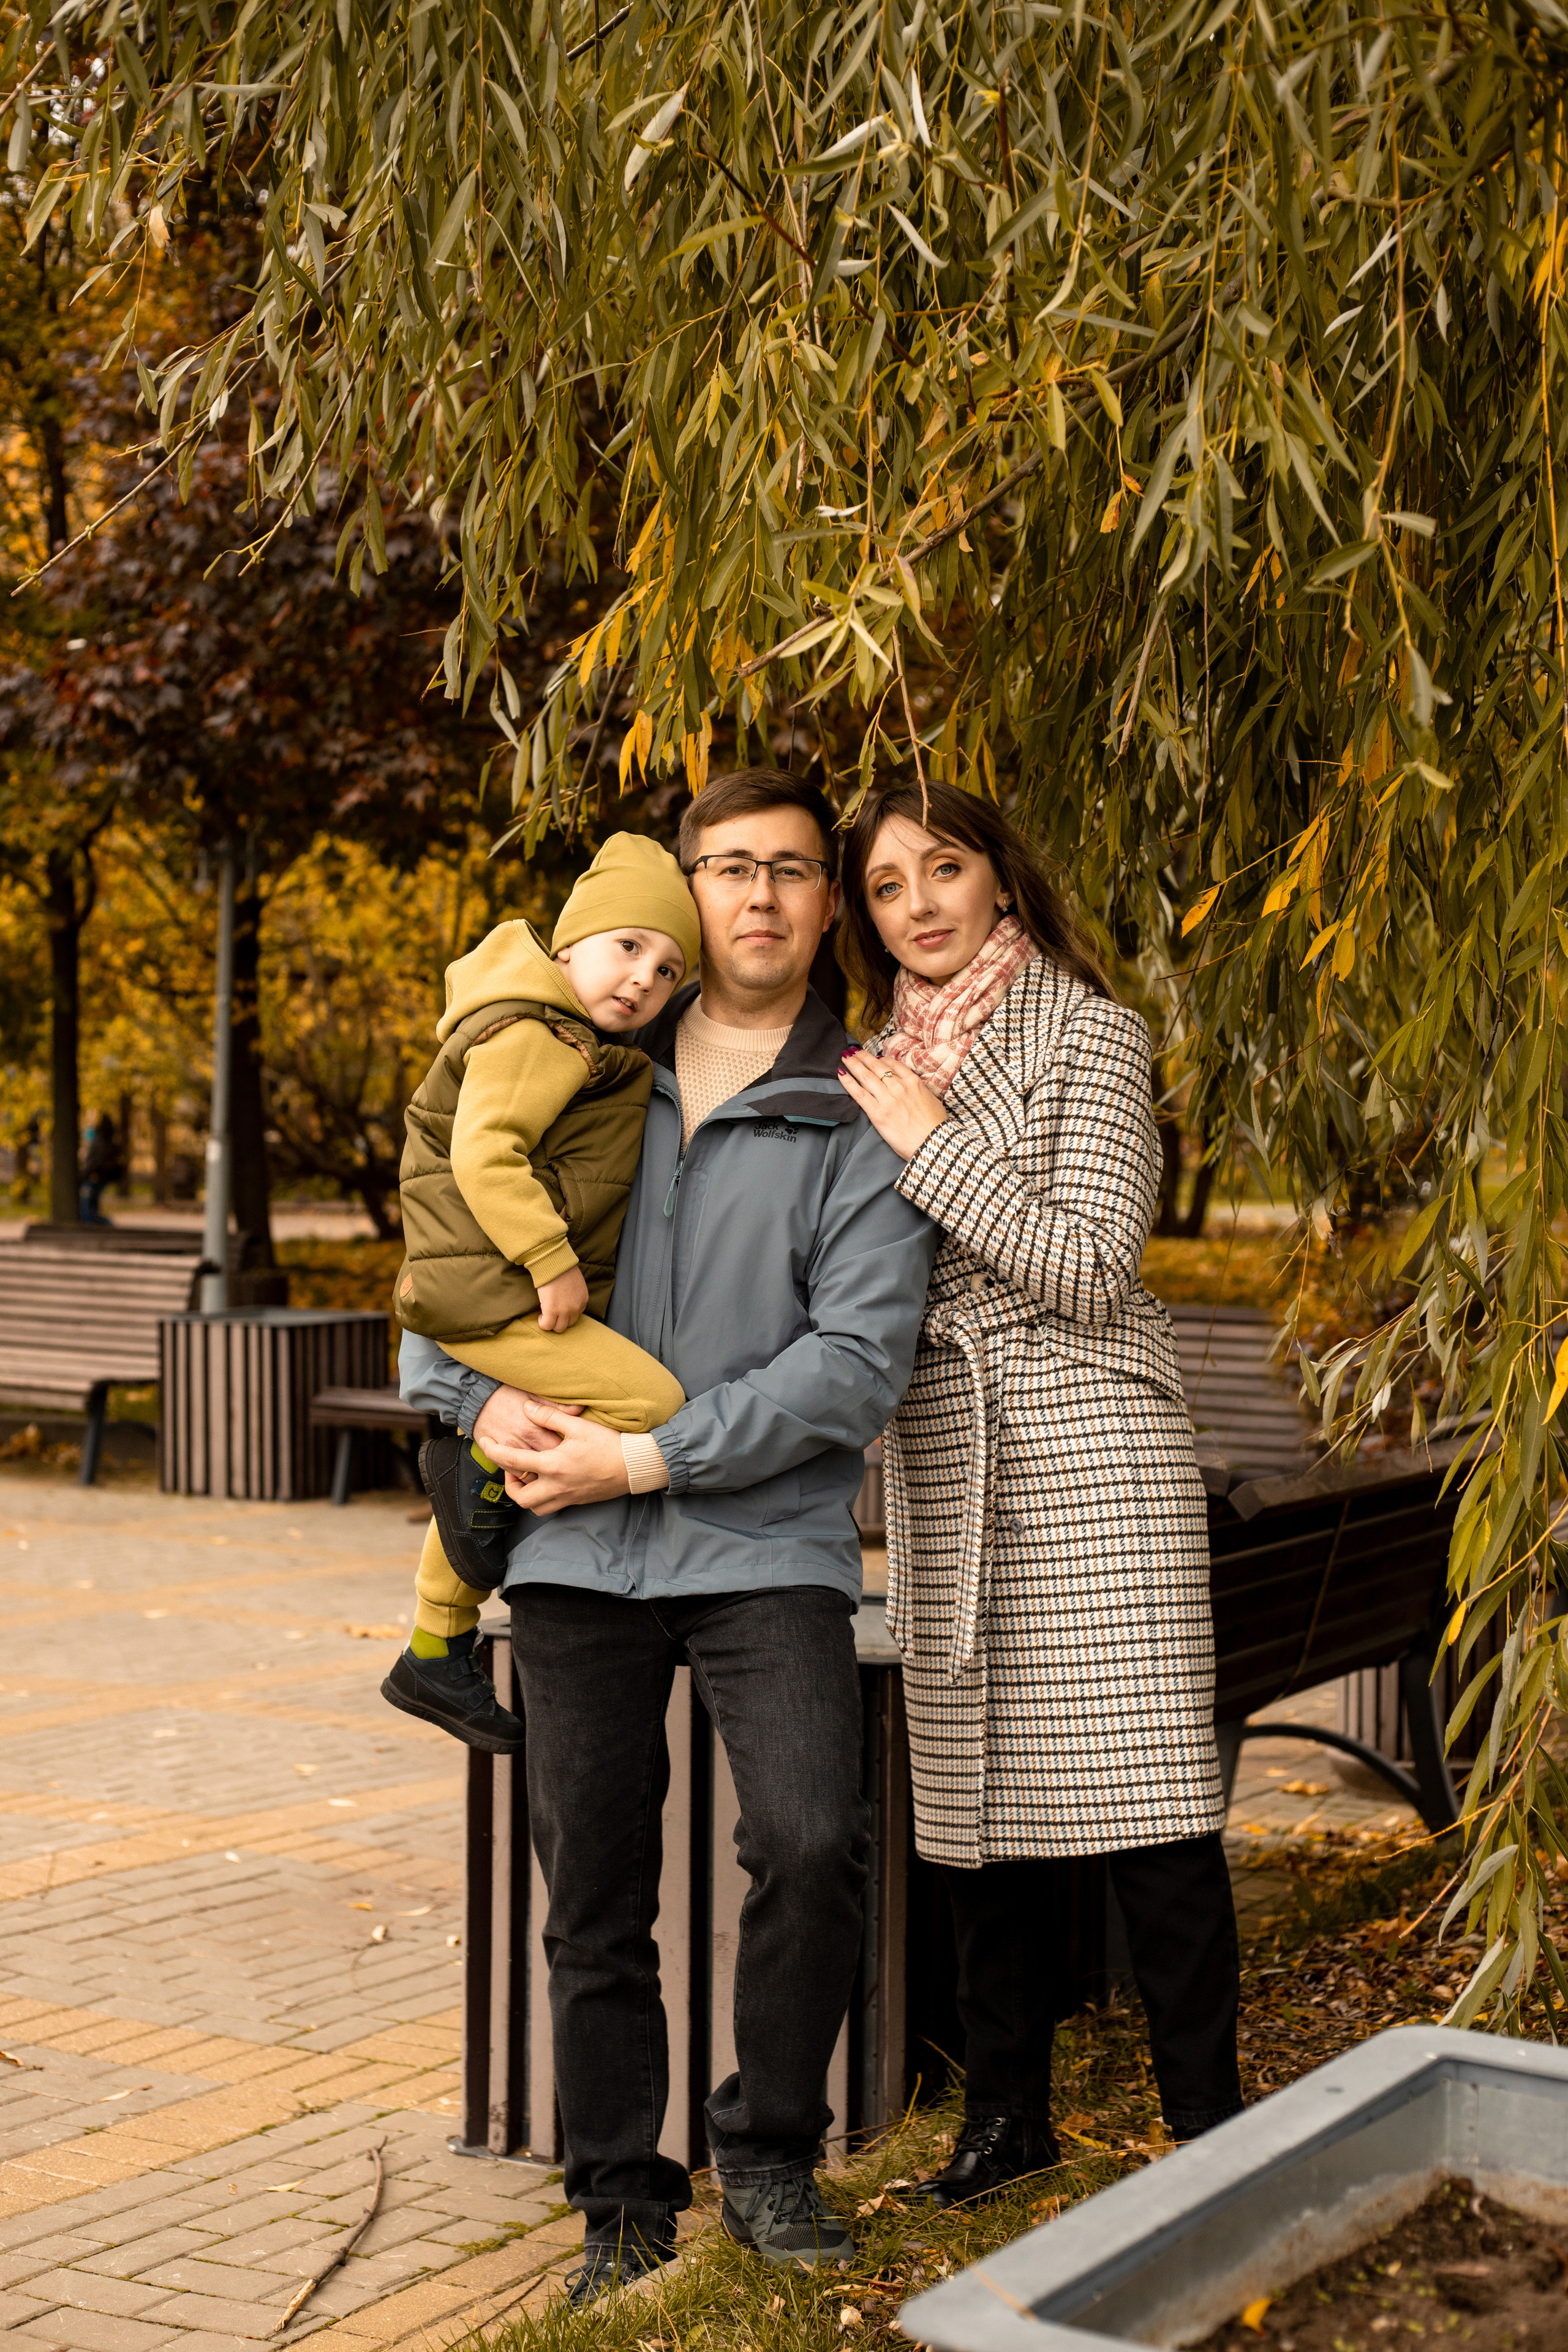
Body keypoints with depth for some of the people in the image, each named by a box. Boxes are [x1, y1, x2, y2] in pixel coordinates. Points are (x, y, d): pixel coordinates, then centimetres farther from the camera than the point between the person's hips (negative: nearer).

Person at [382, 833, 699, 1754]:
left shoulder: (592, 1051, 17)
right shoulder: (535, 1036, -16)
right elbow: (485, 1154, -26)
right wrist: (552, 1264, -25)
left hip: (518, 1299, 11)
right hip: (493, 1298, -11)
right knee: (649, 1402, -22)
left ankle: (435, 1657, 34)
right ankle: (484, 1464, -5)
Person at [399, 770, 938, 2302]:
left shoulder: (862, 1116, -1)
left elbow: (857, 1362, -10)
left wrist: (648, 1458, -14)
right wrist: (483, 1399, -1)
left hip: (767, 1542, -3)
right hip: (576, 1550, 3)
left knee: (813, 1842, -20)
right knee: (594, 1896, 8)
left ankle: (767, 2154, 4)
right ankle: (623, 2205, 25)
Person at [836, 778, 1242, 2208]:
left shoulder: (1091, 1038, 0)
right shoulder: (882, 1067, 17)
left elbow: (1089, 1268, -10)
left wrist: (932, 1144, -10)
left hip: (1088, 1444, -5)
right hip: (943, 1457, 5)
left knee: (1145, 1798, -7)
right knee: (981, 1797, 8)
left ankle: (1210, 2127, 3)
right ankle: (1007, 2113, 19)